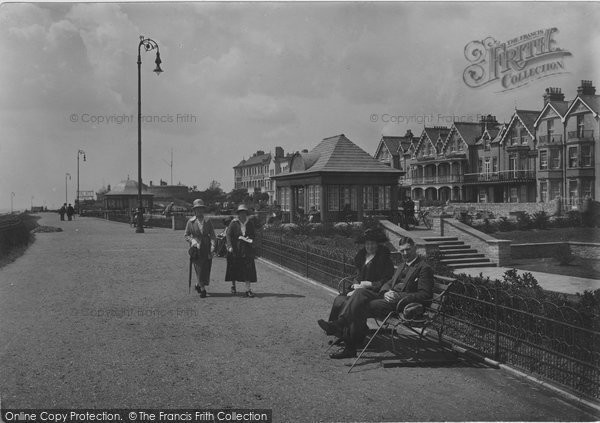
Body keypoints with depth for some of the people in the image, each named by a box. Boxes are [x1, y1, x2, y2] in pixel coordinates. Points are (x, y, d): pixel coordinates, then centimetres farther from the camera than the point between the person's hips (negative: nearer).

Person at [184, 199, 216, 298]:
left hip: (206, 248, 2)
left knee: (206, 269, 3)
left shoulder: (207, 222, 6)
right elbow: (186, 235, 7)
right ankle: (202, 290, 0)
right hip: (196, 248, -2)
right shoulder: (190, 222, 2)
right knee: (199, 268, -7)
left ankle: (198, 284, 28)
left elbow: (213, 235, 4)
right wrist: (192, 241, -11)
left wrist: (213, 245, -10)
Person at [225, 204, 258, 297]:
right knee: (234, 268, 10)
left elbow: (254, 234, 11)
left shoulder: (250, 223, 5)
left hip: (247, 250, 1)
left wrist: (249, 239, -11)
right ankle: (233, 285, 33)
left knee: (248, 268, -7)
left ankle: (248, 289, -6)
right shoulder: (234, 223, -3)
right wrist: (230, 246, -18)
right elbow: (228, 234, -7)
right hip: (235, 249, -1)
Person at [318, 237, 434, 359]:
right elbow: (388, 283, 23)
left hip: (401, 304, -8)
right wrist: (386, 292, -3)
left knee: (363, 307, -25)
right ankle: (339, 323, -27)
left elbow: (425, 295, -10)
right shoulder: (401, 267, 27)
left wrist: (399, 296, -18)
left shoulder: (424, 268, -1)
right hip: (389, 297, 8)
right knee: (361, 292, -17)